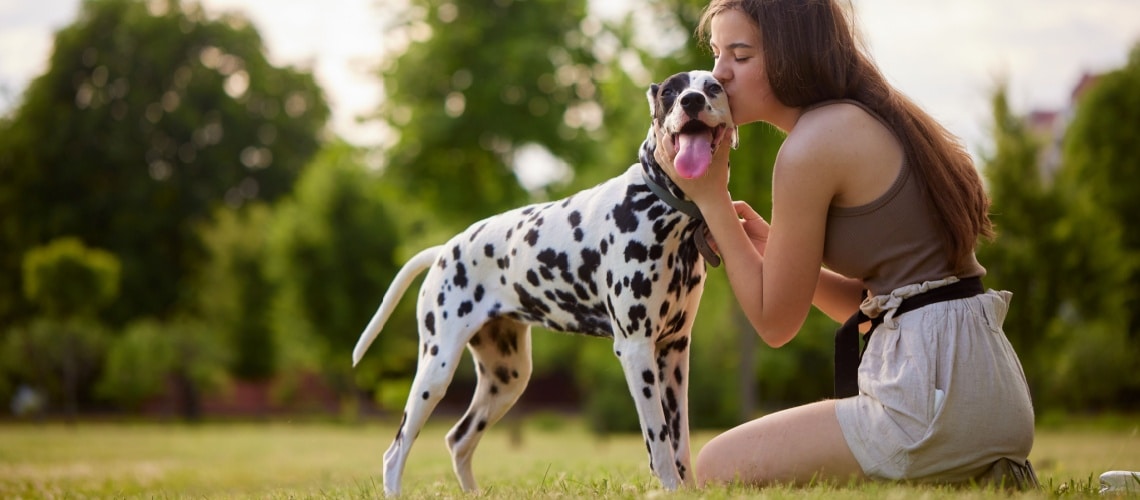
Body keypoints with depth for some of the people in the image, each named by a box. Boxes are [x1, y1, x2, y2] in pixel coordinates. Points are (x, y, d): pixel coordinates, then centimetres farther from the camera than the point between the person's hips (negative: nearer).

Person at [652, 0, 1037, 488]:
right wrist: (772, 248, 10)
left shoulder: (811, 145, -13)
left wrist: (710, 195, -2)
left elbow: (775, 322, -5)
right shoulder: (873, 120, 16)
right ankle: (990, 478, 11)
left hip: (930, 391, -10)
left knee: (717, 467, 0)